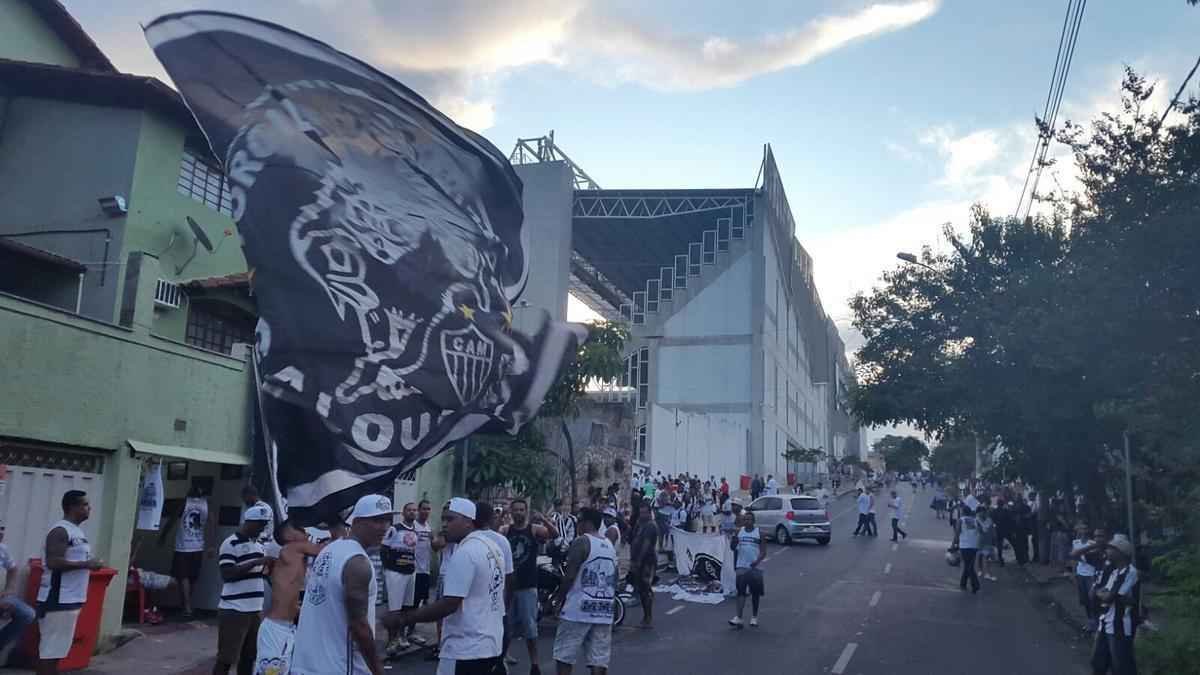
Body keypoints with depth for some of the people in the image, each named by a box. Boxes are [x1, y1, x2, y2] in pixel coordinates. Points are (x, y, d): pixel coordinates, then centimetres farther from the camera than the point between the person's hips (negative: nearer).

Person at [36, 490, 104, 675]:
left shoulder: (76, 531, 15)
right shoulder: (60, 530, -15)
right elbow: (53, 562, -24)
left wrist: (89, 565, 11)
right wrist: (86, 564, -20)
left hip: (71, 599, 10)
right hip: (58, 600, -10)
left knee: (57, 647, 14)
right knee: (50, 648, -5)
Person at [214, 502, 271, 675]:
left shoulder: (259, 545, 14)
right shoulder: (230, 544, -10)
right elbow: (227, 575, -18)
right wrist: (255, 563, -22)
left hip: (256, 610, 7)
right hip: (233, 611, -7)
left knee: (249, 657, 13)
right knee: (226, 658, -2)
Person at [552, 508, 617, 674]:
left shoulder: (582, 542, -9)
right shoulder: (610, 545, 13)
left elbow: (569, 576, -14)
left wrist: (559, 600, -3)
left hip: (579, 609, -6)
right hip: (603, 612, 6)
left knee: (564, 656, 4)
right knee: (599, 660, 6)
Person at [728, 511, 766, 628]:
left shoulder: (759, 533, -2)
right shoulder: (739, 532, 5)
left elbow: (763, 551, -5)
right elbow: (732, 547, 6)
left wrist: (757, 561, -22)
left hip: (755, 567, -1)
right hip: (742, 567, 1)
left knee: (755, 593, 9)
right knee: (741, 592, -8)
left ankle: (754, 617, 23)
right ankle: (738, 618, -13)